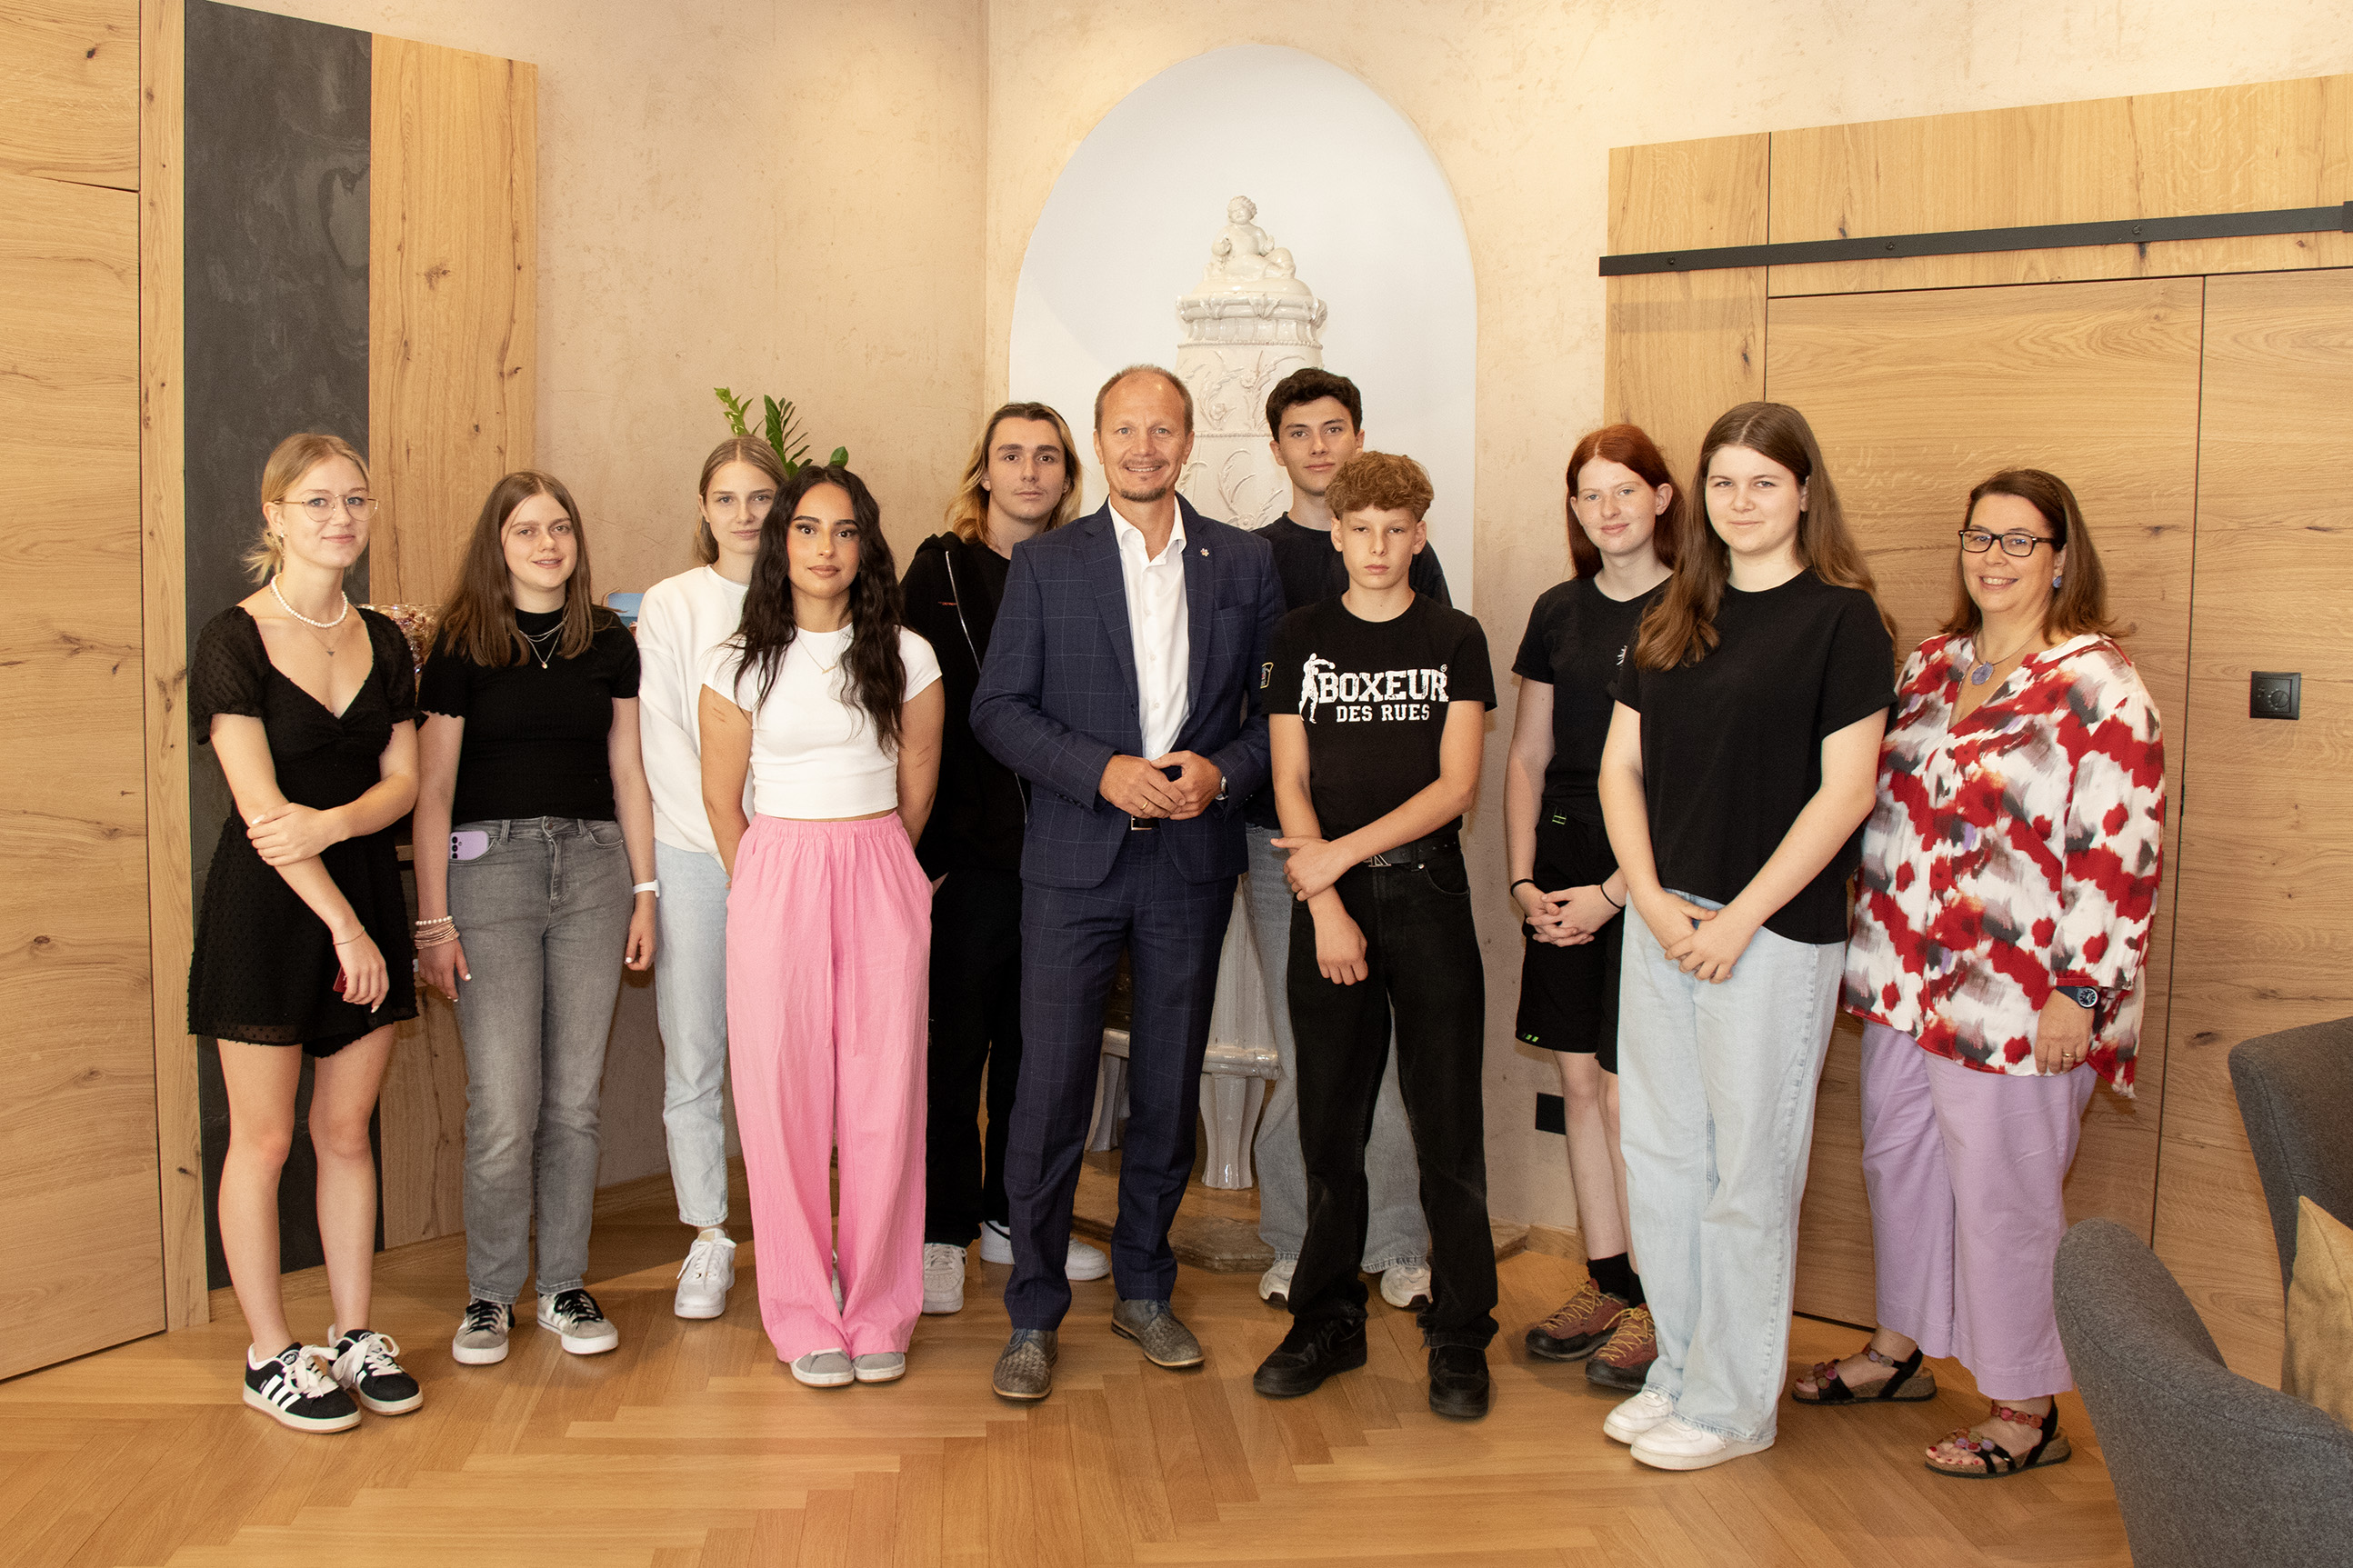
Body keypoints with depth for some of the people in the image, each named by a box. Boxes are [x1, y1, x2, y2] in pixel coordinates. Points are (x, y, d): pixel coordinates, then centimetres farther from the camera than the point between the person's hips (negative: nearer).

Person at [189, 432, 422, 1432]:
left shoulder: (385, 641, 9)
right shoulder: (233, 640, -8)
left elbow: (401, 780, 4)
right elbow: (261, 806, -14)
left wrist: (331, 823, -17)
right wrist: (344, 926, -17)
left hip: (365, 888, 5)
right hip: (266, 902, -5)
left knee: (348, 1129, 11)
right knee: (264, 1138, 3)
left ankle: (353, 1334, 21)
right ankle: (269, 1355, 15)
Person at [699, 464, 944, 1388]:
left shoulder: (906, 657, 4)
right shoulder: (741, 663, 3)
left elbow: (916, 791, 11)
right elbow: (721, 800, 9)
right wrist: (772, 888, 11)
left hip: (882, 883, 1)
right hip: (775, 880, 0)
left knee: (884, 1098, 1)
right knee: (785, 1098, 0)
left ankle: (879, 1314, 13)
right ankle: (805, 1319, 11)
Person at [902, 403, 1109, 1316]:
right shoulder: (942, 569, -1)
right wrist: (923, 846, -11)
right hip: (971, 847, -3)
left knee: (1036, 1040, 12)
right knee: (954, 1041, 3)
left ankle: (1014, 1214, 26)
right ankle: (941, 1232, 15)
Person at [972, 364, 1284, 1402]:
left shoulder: (1244, 564, 7)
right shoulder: (1045, 565, 2)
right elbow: (998, 709, -1)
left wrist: (1221, 772, -11)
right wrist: (1102, 771, -13)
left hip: (1193, 861, 2)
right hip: (1075, 859, -2)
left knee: (1170, 1086, 10)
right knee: (1050, 1087, -3)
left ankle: (1144, 1289, 27)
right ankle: (1034, 1315, 10)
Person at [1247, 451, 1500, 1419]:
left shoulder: (1455, 640, 5)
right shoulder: (1301, 639, 8)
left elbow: (1456, 785, -4)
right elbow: (1291, 782, 2)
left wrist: (1341, 852, -11)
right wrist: (1327, 904, -8)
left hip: (1428, 893, -1)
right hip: (1328, 899, 1)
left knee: (1448, 1127, 0)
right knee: (1329, 1124, 6)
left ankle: (1459, 1337, 10)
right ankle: (1327, 1322, 19)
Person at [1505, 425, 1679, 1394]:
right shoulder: (1559, 613, 11)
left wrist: (1615, 889, -14)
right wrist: (1523, 878, 2)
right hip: (1563, 872, 6)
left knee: (1631, 1090, -3)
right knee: (1579, 1078, 10)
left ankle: (1655, 1303, 11)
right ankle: (1605, 1284, 22)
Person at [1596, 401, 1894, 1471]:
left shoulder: (1841, 618, -6)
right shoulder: (1671, 617, 11)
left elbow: (1844, 792, -12)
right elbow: (1621, 764, 9)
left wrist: (1739, 919, -14)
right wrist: (1652, 899, -5)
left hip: (1775, 929, -6)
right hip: (1660, 918, 6)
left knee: (1748, 1170, 3)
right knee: (1658, 1152, 12)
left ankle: (1733, 1404, 17)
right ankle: (1679, 1369, 28)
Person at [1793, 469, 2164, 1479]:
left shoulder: (2099, 686, -13)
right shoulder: (1930, 666, 10)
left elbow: (2122, 855, -17)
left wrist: (2082, 994, -18)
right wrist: (1873, 948, 16)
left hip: (2016, 1004, -8)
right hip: (1905, 982, 8)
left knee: (2006, 1198, 3)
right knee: (1898, 1160, 19)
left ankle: (2025, 1408, 21)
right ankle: (1899, 1352, 38)